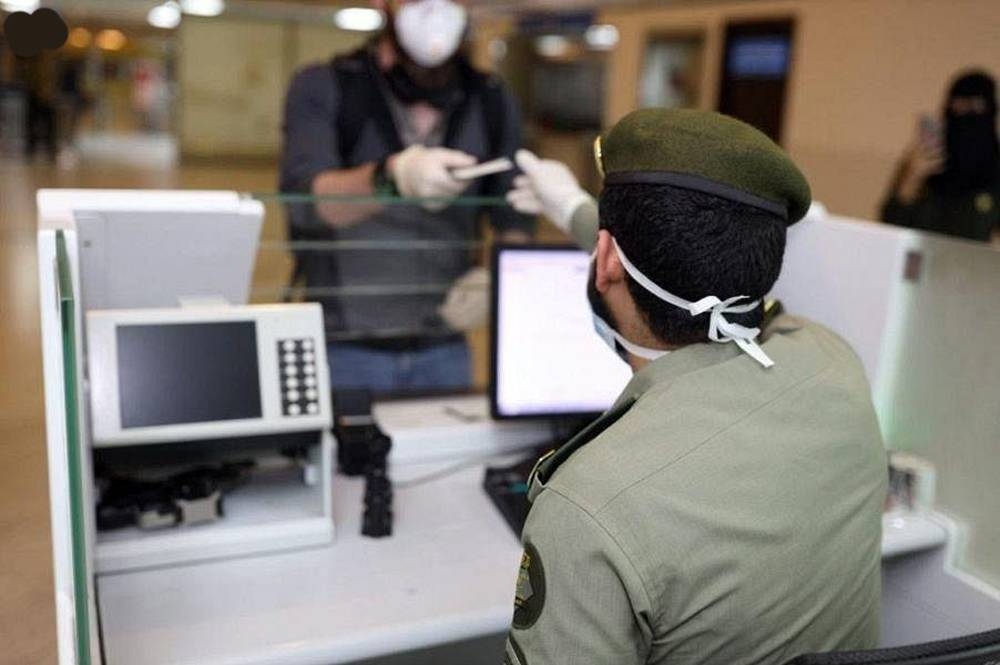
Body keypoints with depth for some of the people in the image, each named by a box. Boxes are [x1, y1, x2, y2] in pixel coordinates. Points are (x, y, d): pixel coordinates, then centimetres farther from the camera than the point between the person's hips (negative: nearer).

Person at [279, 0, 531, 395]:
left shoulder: (492, 103, 5)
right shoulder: (323, 89, -5)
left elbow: (515, 222, 8)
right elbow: (303, 200, -21)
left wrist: (497, 279, -14)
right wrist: (390, 177, -40)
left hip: (444, 352, 3)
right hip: (340, 352, -2)